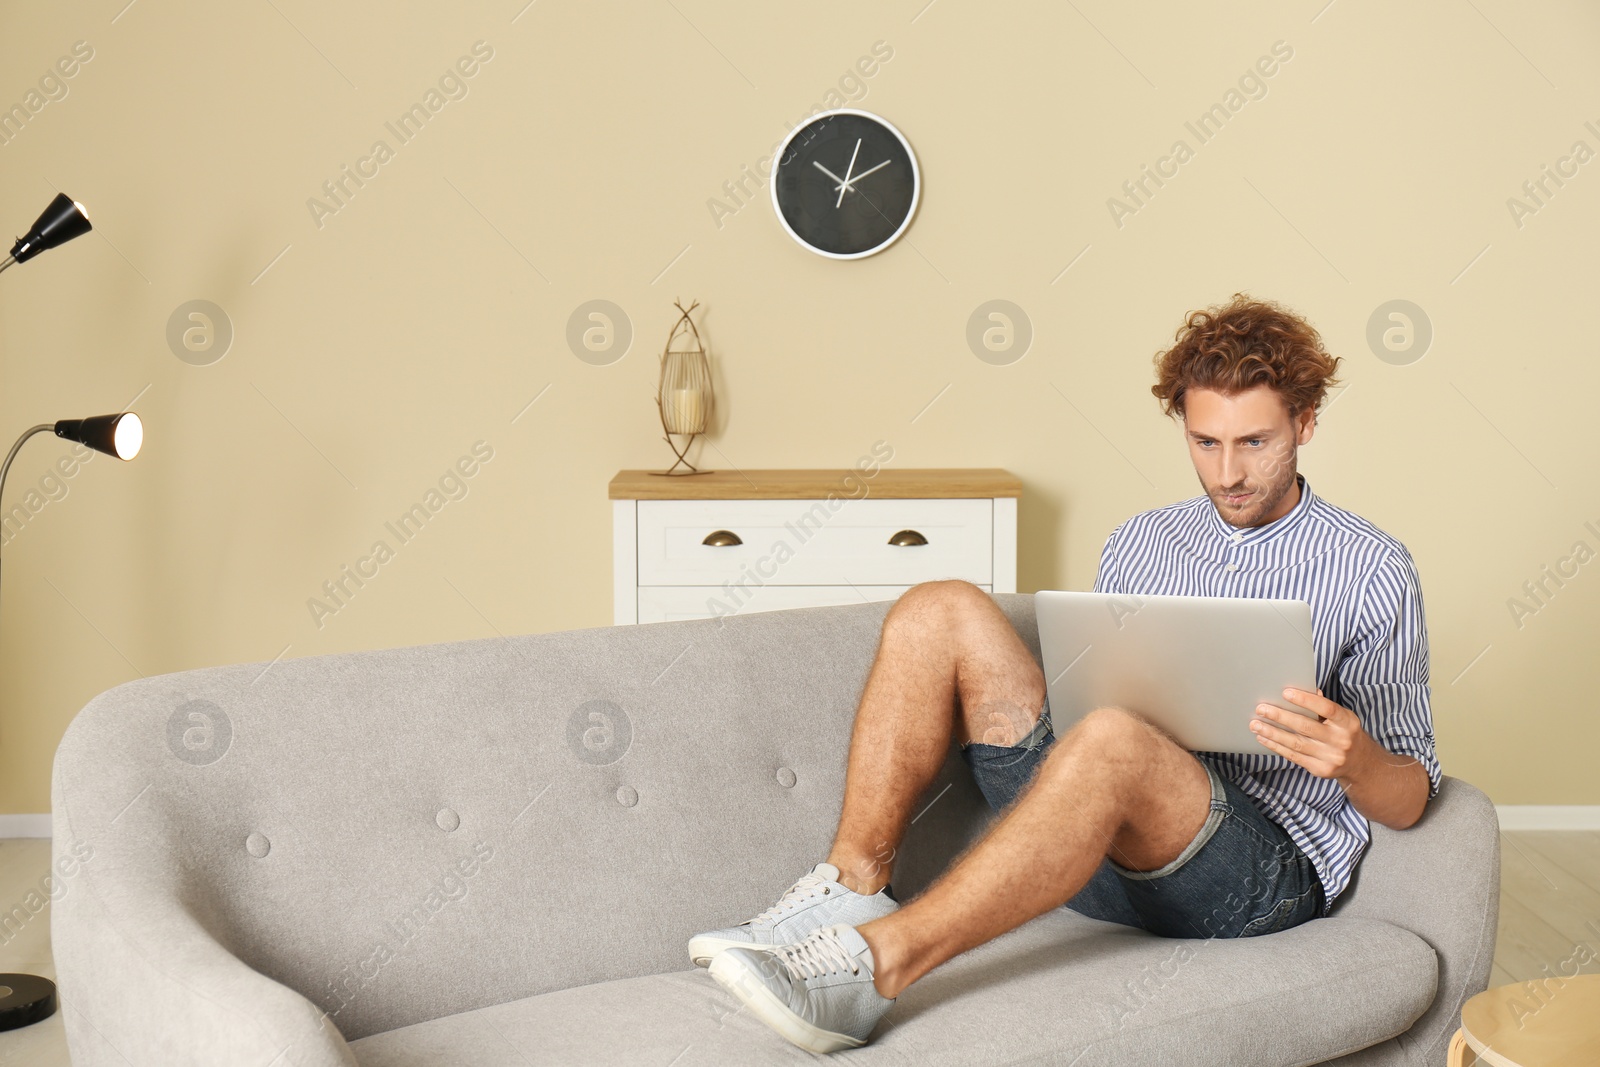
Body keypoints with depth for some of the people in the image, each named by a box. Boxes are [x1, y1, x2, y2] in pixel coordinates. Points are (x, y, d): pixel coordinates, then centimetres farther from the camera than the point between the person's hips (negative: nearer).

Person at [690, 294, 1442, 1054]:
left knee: (1111, 741, -38)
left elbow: (1408, 803, 4)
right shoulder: (1137, 544, 19)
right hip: (1104, 841, 5)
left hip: (1264, 867, -5)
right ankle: (853, 885, -18)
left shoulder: (1371, 572, 4)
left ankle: (875, 962, -38)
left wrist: (1355, 758, -20)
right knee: (939, 611, -9)